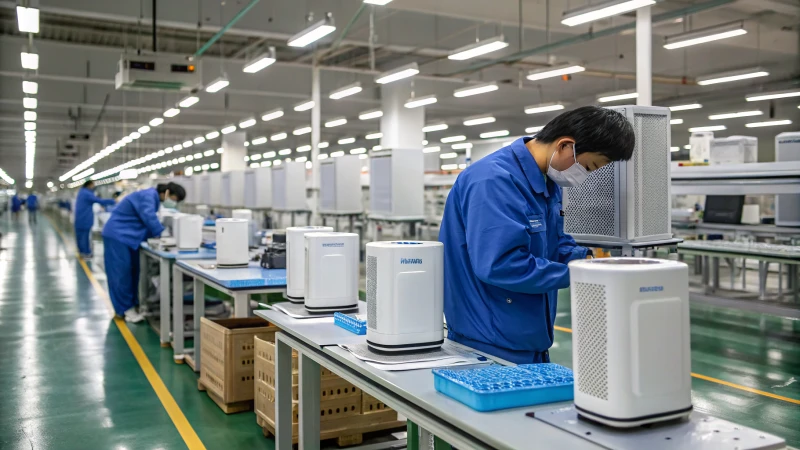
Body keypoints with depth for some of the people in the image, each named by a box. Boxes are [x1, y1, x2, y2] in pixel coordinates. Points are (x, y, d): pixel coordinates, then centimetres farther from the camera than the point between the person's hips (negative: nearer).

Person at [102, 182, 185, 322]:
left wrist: (159, 235, 1)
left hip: (128, 236, 10)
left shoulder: (153, 198, 12)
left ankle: (131, 305, 13)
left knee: (133, 271, 8)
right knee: (122, 272, -7)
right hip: (117, 235, -10)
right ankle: (125, 309, -2)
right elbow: (150, 219, -27)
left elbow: (149, 221, 14)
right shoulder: (148, 196, -19)